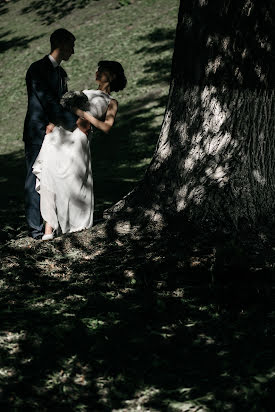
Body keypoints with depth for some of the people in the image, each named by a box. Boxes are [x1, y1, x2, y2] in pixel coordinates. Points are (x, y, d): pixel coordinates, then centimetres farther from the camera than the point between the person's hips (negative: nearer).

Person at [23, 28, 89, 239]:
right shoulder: (37, 69, -11)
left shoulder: (61, 73, 16)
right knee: (36, 180, -4)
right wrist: (75, 122, -21)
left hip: (55, 133, 8)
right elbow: (48, 102, -20)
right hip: (37, 133, -8)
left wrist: (54, 123, -7)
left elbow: (61, 103, 14)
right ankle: (36, 227, -2)